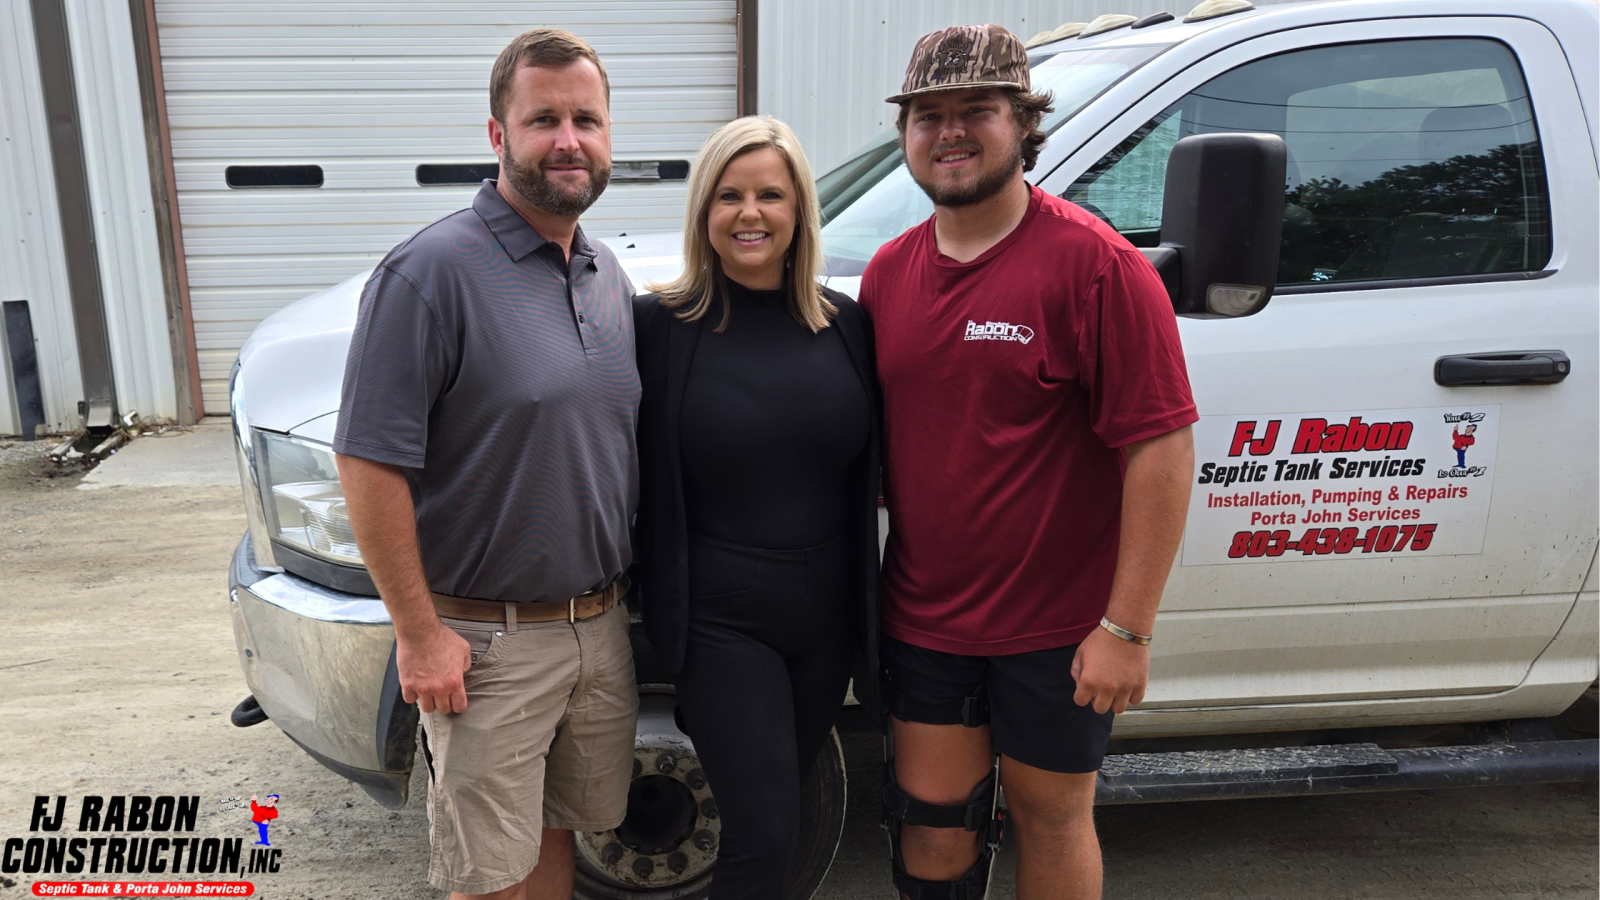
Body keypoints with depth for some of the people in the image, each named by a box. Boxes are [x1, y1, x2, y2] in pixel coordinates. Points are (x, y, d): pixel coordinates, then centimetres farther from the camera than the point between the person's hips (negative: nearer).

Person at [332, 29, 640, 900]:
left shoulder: (610, 277, 8)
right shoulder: (432, 271, -16)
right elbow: (370, 464, -17)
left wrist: (614, 594, 12)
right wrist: (421, 632, -17)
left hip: (598, 625, 6)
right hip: (485, 642, -6)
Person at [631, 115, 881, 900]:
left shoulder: (846, 325, 2)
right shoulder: (658, 326, -9)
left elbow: (877, 469, 10)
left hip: (829, 616, 4)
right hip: (721, 622, -4)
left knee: (774, 807, 20)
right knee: (765, 833, -3)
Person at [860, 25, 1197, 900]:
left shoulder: (1096, 265, -14)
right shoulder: (888, 271, 5)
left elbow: (1162, 449, -16)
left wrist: (1126, 627, -17)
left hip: (1057, 625, -4)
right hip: (922, 618, 5)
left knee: (1049, 819, 15)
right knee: (931, 820, 17)